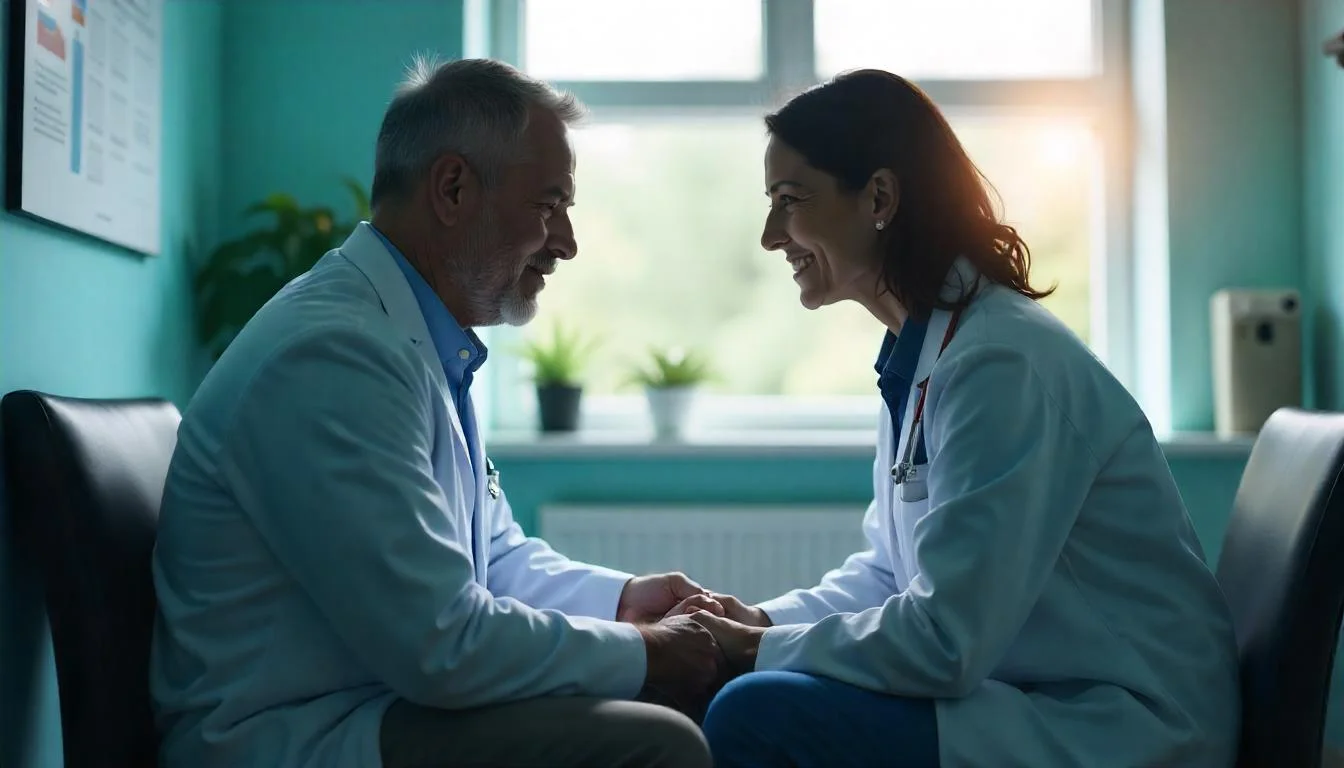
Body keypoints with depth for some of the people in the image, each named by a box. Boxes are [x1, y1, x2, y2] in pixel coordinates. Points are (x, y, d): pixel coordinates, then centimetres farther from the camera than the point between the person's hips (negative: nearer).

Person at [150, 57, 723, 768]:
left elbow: (496, 556, 18)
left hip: (394, 695, 10)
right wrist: (642, 651, -13)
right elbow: (441, 645, -24)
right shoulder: (330, 357, -23)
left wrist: (621, 598, 1)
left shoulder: (431, 347, 9)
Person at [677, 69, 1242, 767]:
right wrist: (766, 622, 0)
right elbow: (890, 570, 16)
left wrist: (767, 650, -11)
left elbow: (946, 643, -23)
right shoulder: (919, 353, 8)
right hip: (1033, 699, 9)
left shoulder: (1002, 362, -21)